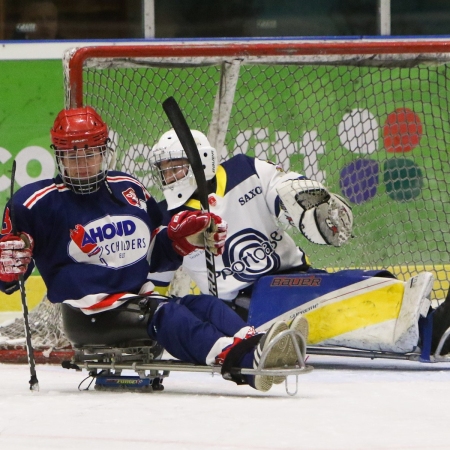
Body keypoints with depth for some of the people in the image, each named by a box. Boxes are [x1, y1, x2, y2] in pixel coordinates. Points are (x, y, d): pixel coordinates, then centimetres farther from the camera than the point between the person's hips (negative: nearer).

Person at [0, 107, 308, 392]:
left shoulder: (130, 190, 17)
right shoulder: (38, 202, -1)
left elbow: (153, 251, 28)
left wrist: (187, 236, 11)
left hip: (139, 299, 7)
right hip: (89, 315, -7)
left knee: (203, 305, -18)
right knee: (164, 314, -31)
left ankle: (255, 344, -47)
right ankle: (246, 361, -54)